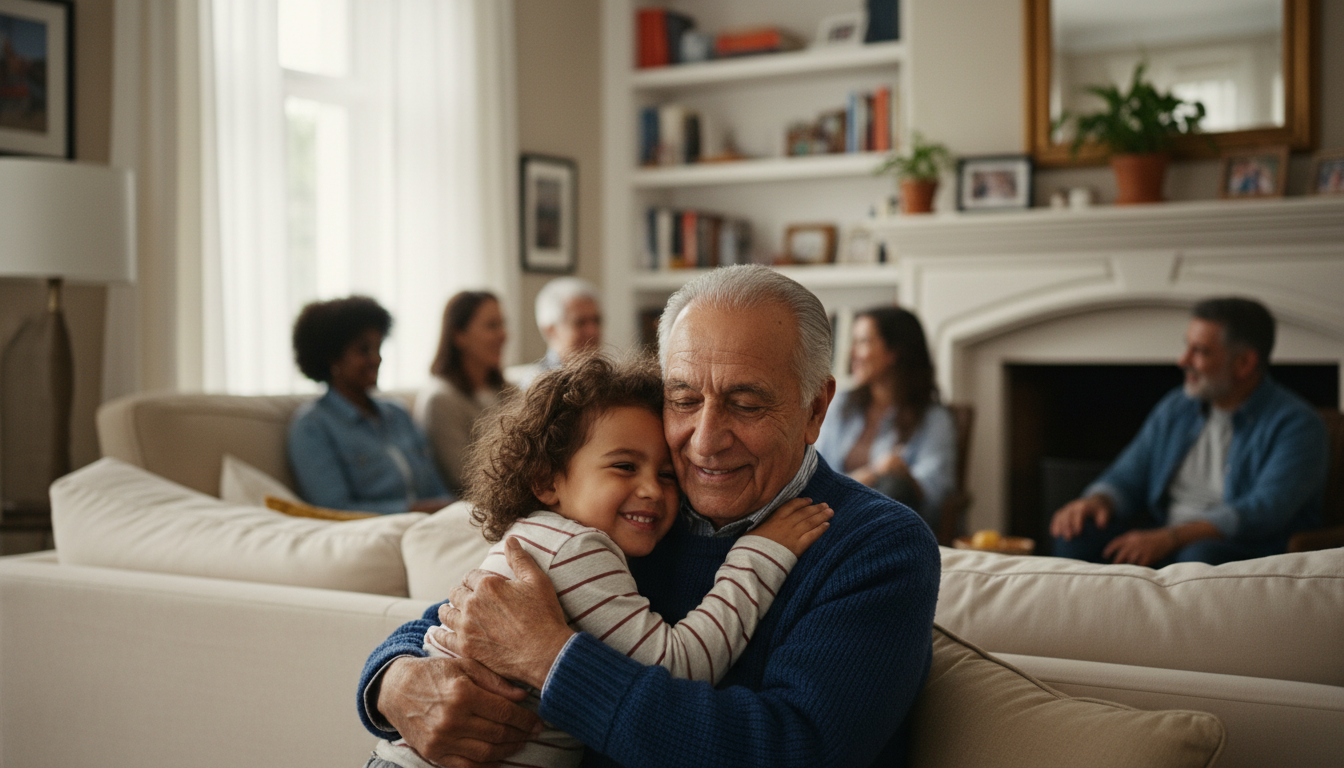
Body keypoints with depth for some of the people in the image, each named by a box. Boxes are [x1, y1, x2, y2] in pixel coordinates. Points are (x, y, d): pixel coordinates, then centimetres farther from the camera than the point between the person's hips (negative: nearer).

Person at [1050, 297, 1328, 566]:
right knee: (1077, 532, -20)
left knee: (1199, 557, -39)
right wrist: (1096, 501, -9)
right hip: (1162, 542, 5)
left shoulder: (1297, 425, -7)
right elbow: (1127, 477, 17)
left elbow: (1266, 511, -20)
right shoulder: (1175, 408, 14)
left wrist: (1171, 537, -30)